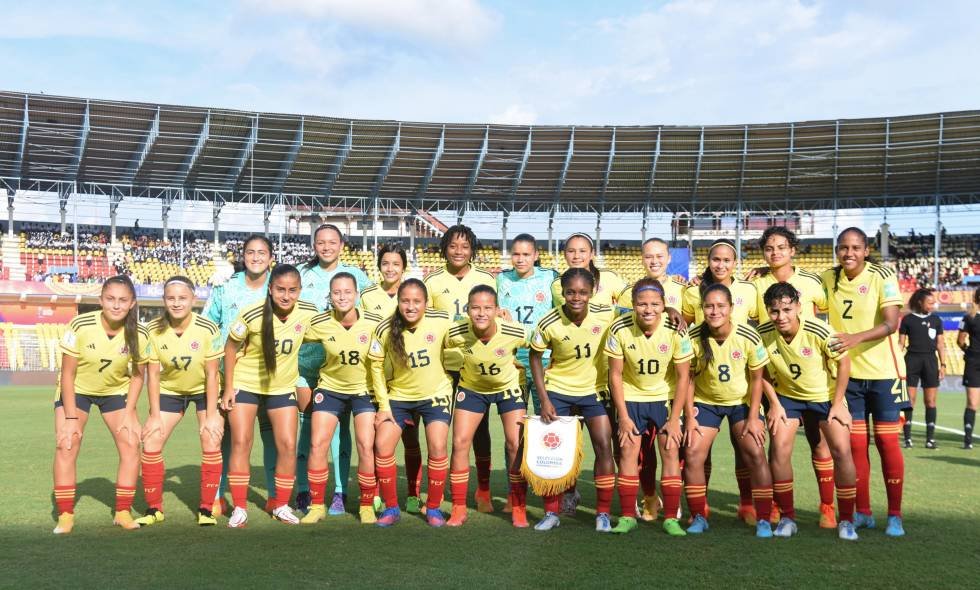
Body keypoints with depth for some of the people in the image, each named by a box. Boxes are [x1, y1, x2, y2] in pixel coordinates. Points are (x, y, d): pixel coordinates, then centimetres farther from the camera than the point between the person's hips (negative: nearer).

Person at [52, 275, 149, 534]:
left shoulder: (139, 334, -22)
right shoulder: (80, 326, -28)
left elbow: (137, 375, -8)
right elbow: (68, 374, -20)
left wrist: (129, 413, -14)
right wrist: (71, 417, -19)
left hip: (116, 391, 2)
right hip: (76, 390, -2)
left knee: (131, 444, -9)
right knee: (66, 444, -14)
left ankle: (123, 512, 4)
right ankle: (65, 515, -1)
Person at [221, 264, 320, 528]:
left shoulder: (308, 312, -17)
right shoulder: (252, 315, -23)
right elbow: (231, 347, -9)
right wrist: (228, 387, -7)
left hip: (283, 387, 2)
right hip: (245, 384, -2)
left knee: (288, 445, -1)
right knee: (240, 443, -3)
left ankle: (282, 506, 15)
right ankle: (239, 509, 8)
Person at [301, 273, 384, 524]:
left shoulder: (374, 322, -18)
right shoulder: (319, 324, -16)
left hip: (364, 390, -1)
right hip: (330, 388, 1)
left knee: (366, 447, -8)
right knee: (317, 445, -5)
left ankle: (367, 506, 10)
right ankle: (317, 506, 11)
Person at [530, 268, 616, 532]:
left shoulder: (606, 315, -18)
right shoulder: (549, 324, -19)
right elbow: (535, 357, -6)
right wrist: (544, 400, -10)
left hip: (594, 390, 1)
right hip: (558, 390, 0)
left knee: (604, 447, -4)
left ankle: (603, 513, 10)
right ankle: (551, 513, 15)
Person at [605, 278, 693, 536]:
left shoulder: (675, 331, -21)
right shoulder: (620, 329, -20)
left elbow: (683, 376, -11)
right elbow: (615, 374, -10)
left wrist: (675, 419, -11)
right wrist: (623, 417, -11)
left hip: (666, 397, 0)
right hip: (631, 396, 0)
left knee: (670, 449, -7)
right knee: (629, 449, -5)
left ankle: (671, 517, 3)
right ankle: (628, 516, 5)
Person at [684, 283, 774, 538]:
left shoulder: (748, 337, -21)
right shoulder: (694, 338, -19)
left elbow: (756, 378, -10)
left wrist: (753, 417, -11)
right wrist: (690, 416, -11)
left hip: (743, 402, -1)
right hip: (705, 402, 1)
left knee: (755, 454, -13)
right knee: (692, 454, -9)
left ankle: (763, 520, 1)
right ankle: (699, 517, 7)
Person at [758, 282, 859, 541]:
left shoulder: (819, 331, -28)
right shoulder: (763, 334, -21)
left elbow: (843, 362, -13)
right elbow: (762, 371, -3)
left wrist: (838, 403, -11)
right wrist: (774, 404, -6)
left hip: (826, 395, -2)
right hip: (787, 395, 2)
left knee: (841, 450, -11)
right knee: (779, 449, -13)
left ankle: (846, 520, 6)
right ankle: (787, 517, 3)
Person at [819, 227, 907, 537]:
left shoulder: (882, 277, -12)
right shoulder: (828, 278, 1)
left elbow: (891, 323, -21)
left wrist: (856, 338, -38)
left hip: (883, 372, -3)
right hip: (847, 373, 4)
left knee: (887, 442, 1)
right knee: (855, 443, 7)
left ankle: (895, 515, 12)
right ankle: (863, 512, 19)